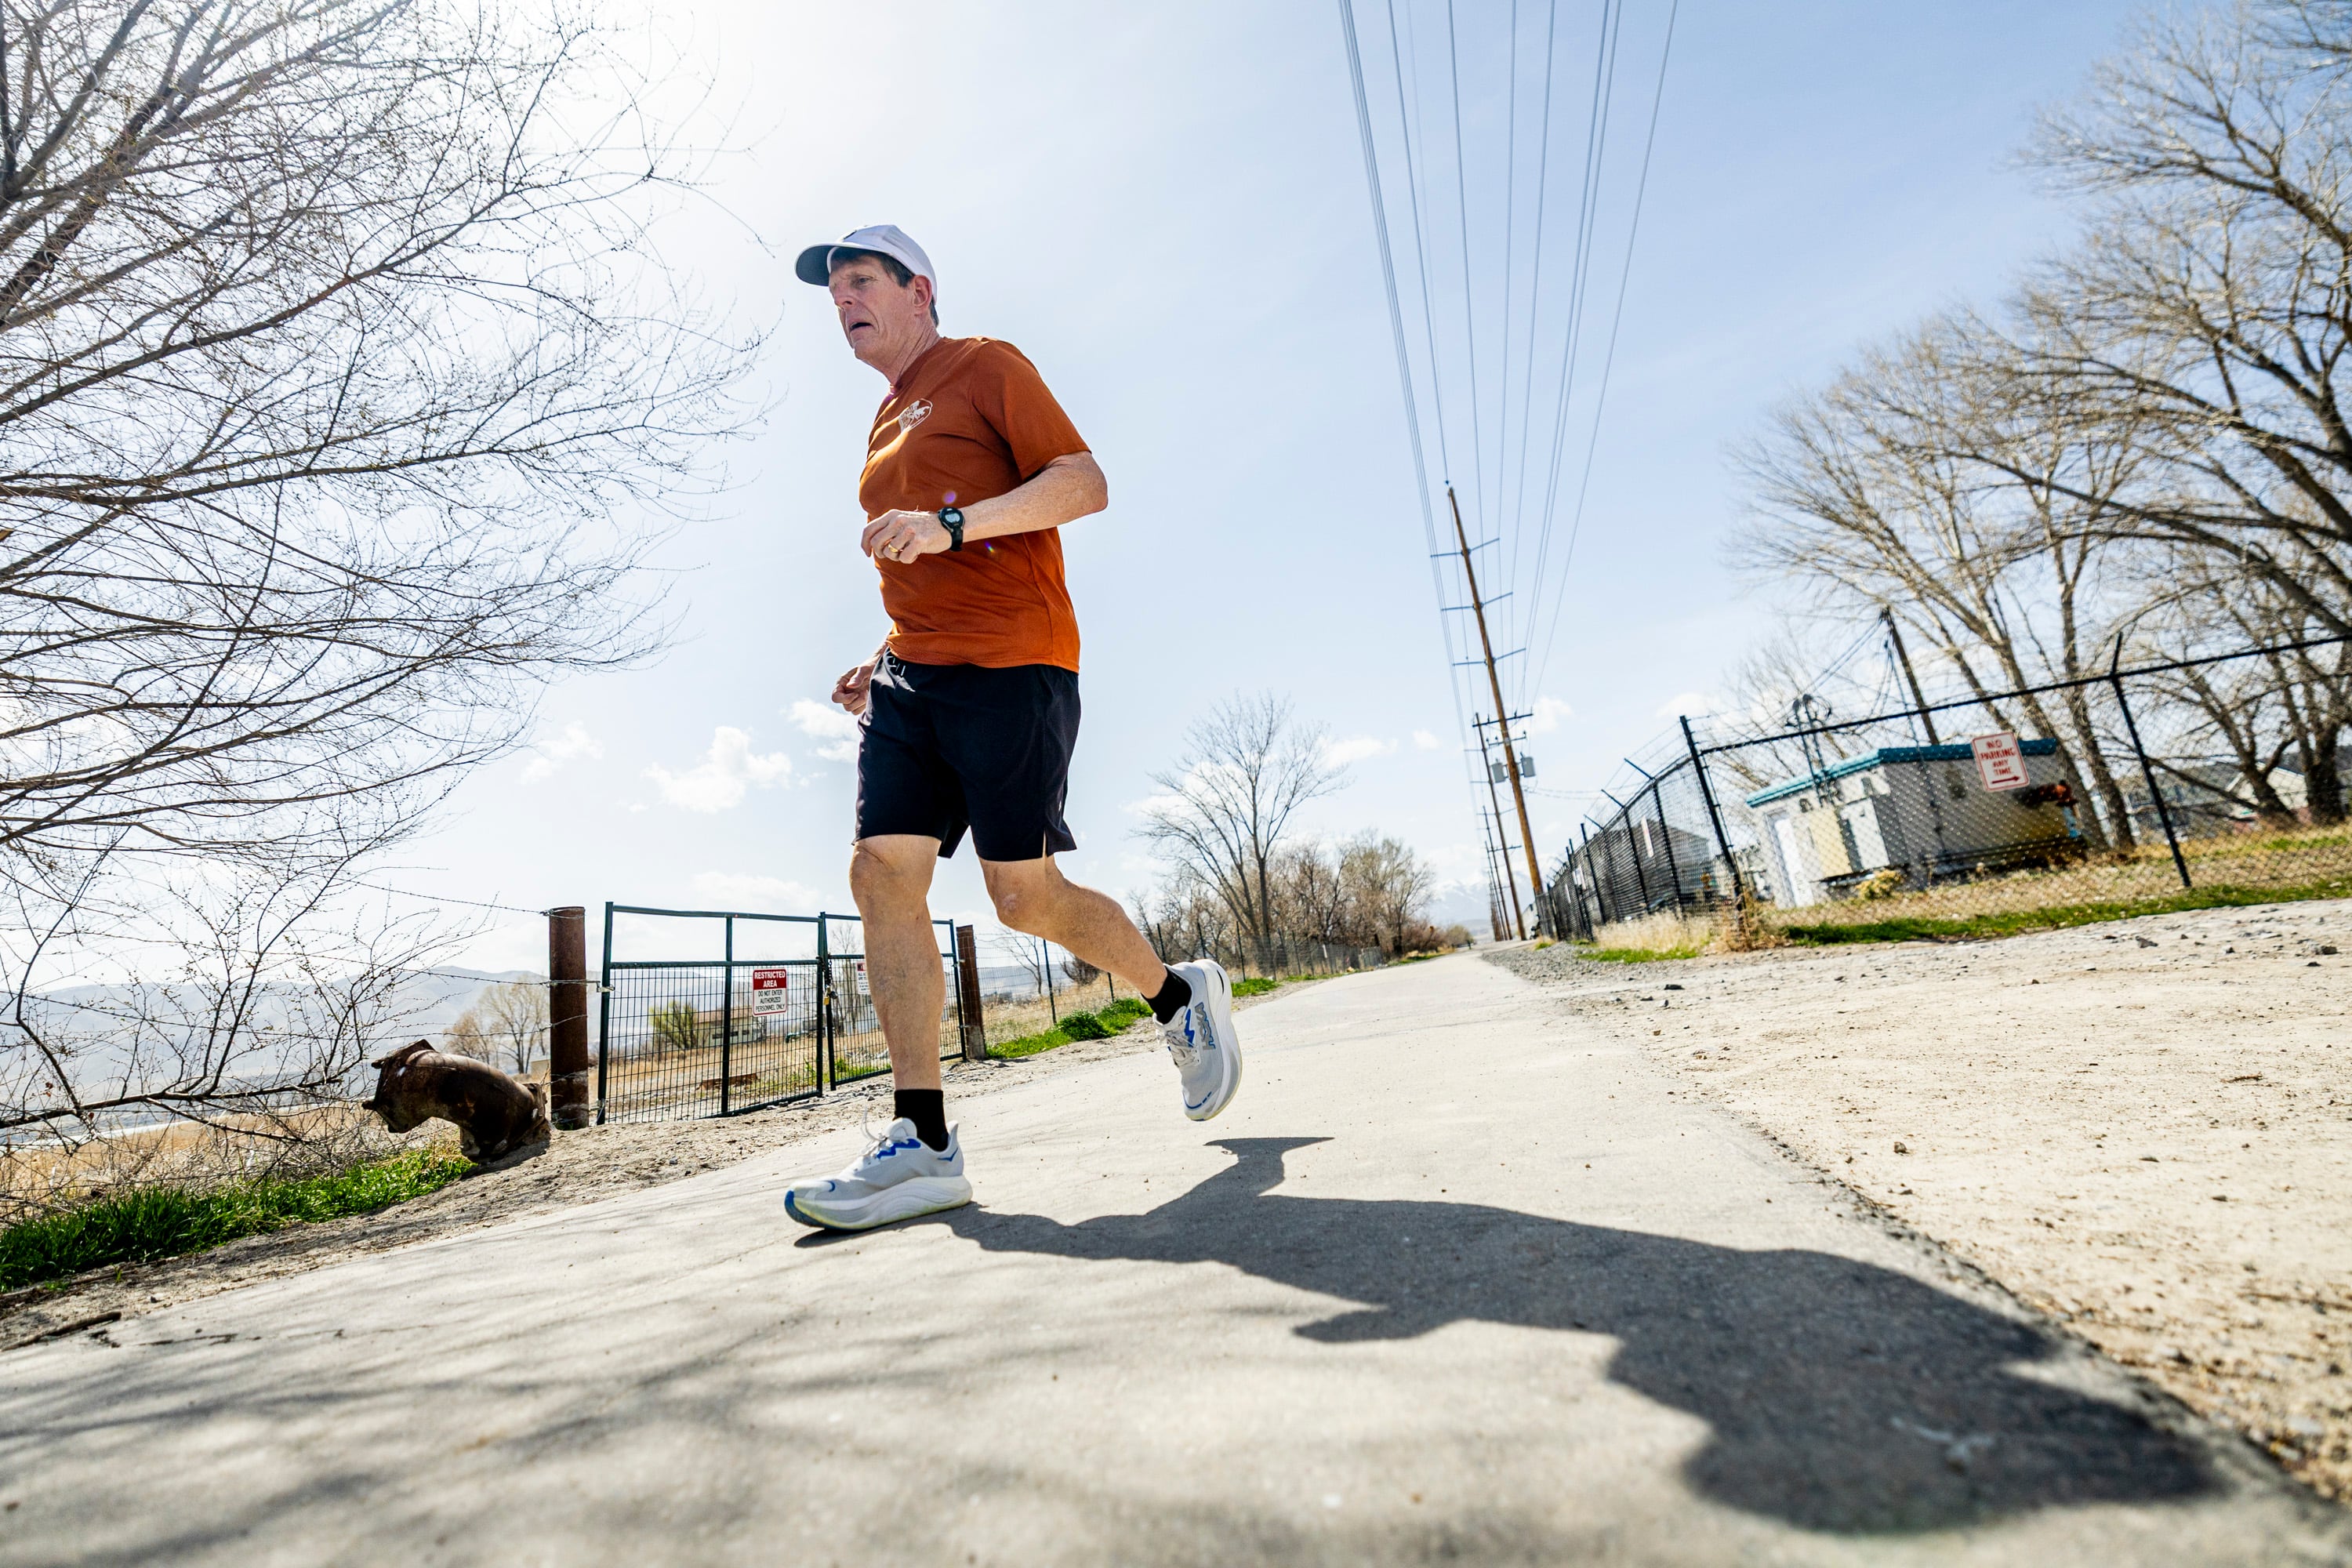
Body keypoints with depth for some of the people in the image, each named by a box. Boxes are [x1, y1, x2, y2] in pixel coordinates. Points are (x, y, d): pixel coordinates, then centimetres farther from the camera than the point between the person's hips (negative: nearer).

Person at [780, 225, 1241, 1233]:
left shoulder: (985, 366, 6)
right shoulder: (886, 427, 28)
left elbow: (1085, 483, -8)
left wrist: (951, 523, -18)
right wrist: (890, 661, 19)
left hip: (1009, 667, -8)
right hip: (912, 677, 8)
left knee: (1024, 896, -9)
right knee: (882, 873, -7)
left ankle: (1181, 996, 17)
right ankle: (922, 1142, -4)